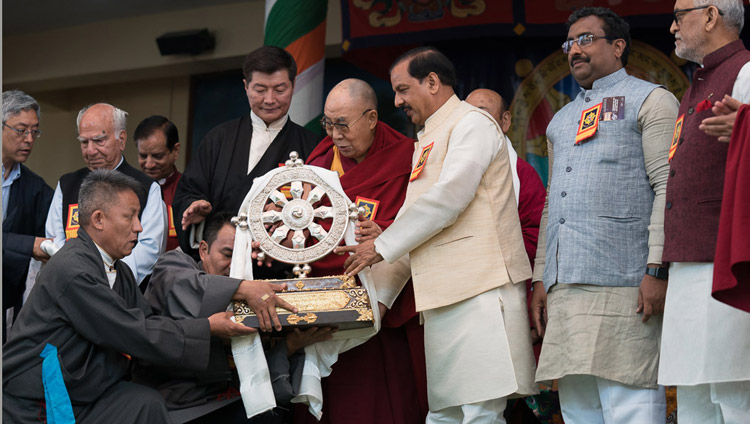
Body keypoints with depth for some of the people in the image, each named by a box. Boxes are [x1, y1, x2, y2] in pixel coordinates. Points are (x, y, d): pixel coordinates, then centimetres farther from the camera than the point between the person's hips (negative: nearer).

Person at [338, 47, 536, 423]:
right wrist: (376, 293, 18)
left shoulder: (472, 122, -2)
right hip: (443, 298, 9)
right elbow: (412, 219, 25)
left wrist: (382, 247, -7)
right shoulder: (427, 141, 26)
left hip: (479, 291, -9)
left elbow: (448, 198, -13)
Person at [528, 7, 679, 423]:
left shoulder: (649, 100, 5)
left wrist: (657, 269, -16)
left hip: (622, 285, -7)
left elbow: (668, 187, -6)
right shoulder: (561, 121, 27)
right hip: (564, 289, 7)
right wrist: (540, 277, 16)